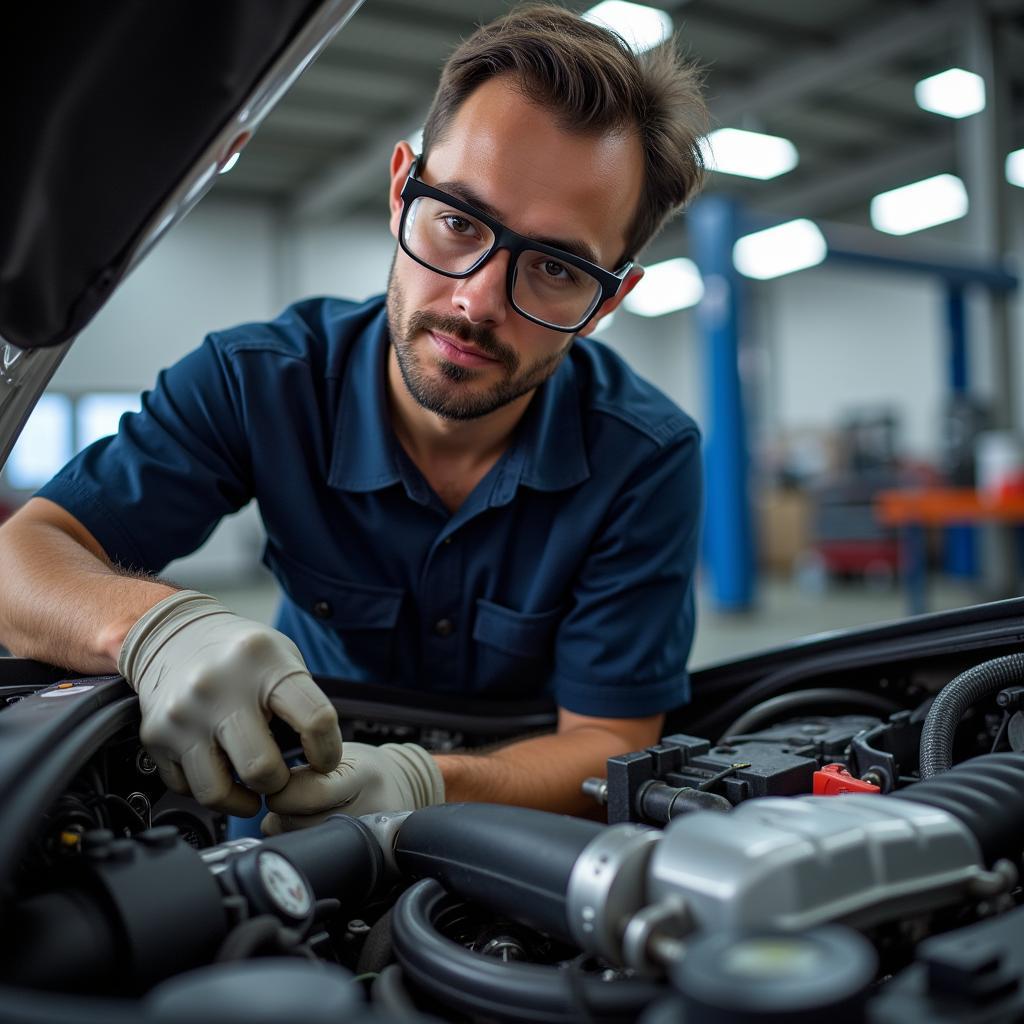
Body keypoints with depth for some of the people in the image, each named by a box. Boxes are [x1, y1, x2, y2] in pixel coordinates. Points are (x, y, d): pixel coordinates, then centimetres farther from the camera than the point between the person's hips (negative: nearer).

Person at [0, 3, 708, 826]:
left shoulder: (649, 458, -21)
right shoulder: (259, 382, -18)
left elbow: (611, 746, -19)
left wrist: (424, 786, -40)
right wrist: (153, 622, -42)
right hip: (319, 749, 1)